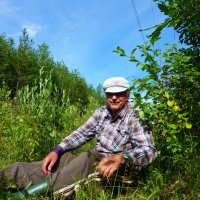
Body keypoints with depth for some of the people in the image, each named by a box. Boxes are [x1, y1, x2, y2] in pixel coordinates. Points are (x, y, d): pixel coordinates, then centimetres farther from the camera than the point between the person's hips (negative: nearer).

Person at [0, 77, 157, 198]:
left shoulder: (135, 119, -9)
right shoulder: (102, 112, 8)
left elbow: (149, 150, -21)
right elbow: (82, 133, 5)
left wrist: (120, 158, -39)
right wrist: (57, 151, -10)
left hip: (115, 170, -6)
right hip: (93, 160, 6)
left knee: (85, 159, -35)